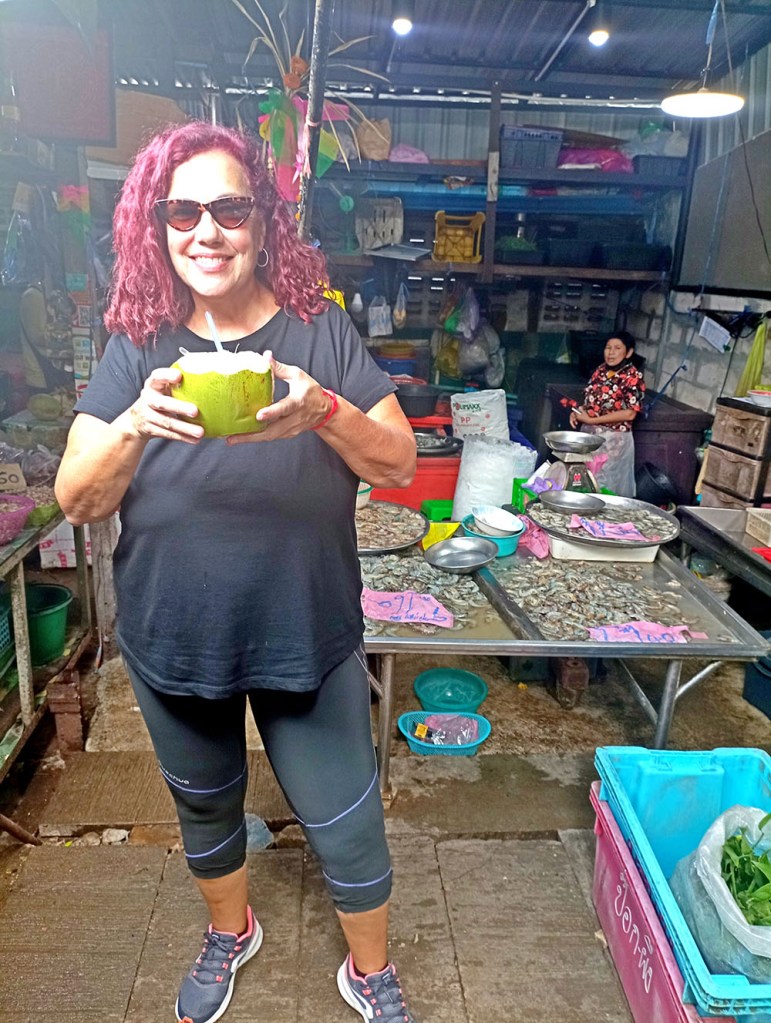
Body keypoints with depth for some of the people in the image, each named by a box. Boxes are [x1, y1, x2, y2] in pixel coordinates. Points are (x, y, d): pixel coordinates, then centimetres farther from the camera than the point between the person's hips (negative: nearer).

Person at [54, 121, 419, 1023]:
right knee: (204, 809, 24)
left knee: (346, 826, 10)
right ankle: (230, 933, 56)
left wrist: (323, 411, -30)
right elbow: (77, 501, -9)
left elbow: (400, 465, -11)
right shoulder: (137, 344, -3)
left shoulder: (317, 329, -7)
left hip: (308, 638, -2)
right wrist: (134, 425, -29)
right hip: (172, 642, 3)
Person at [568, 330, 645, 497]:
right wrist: (577, 412, -3)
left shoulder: (633, 377, -13)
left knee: (603, 484, 2)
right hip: (589, 433, 7)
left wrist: (592, 419, -20)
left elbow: (630, 414, -19)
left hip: (613, 439, -7)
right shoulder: (601, 369, 7)